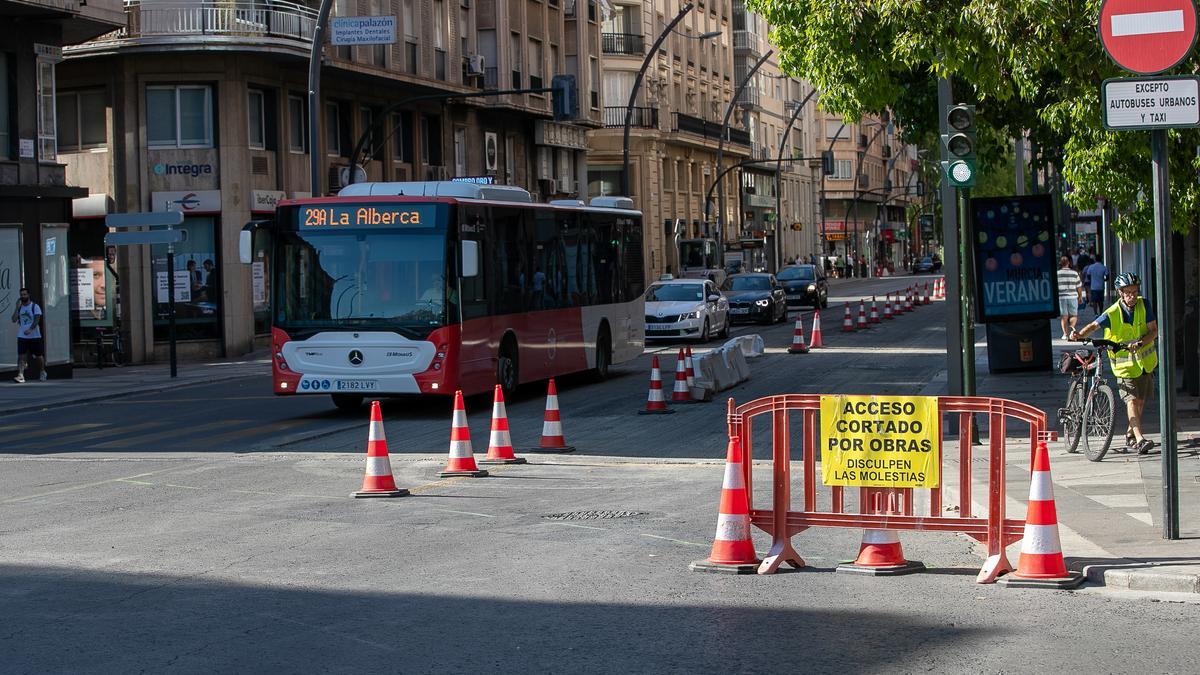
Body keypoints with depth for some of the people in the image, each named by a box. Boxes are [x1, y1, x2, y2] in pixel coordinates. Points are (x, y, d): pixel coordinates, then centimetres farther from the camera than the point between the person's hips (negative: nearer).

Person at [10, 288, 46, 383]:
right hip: (22, 336, 3)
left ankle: (43, 372, 31)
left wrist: (30, 329, -30)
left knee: (39, 356, 10)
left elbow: (37, 320, -15)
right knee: (21, 356, -11)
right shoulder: (19, 307, 9)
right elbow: (14, 320, 1)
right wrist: (17, 308, -7)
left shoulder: (35, 307, -4)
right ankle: (20, 375, -19)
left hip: (35, 336, -3)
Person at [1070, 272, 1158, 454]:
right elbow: (1094, 325, -7)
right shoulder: (1112, 314, -15)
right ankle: (1140, 439, -27)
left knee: (1141, 400, 15)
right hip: (1125, 364, -4)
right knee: (1131, 400, -17)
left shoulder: (1143, 305, -8)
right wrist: (1080, 334, -27)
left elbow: (1153, 331, -9)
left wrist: (1140, 343, -27)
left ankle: (1131, 433, 35)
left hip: (1145, 361, 4)